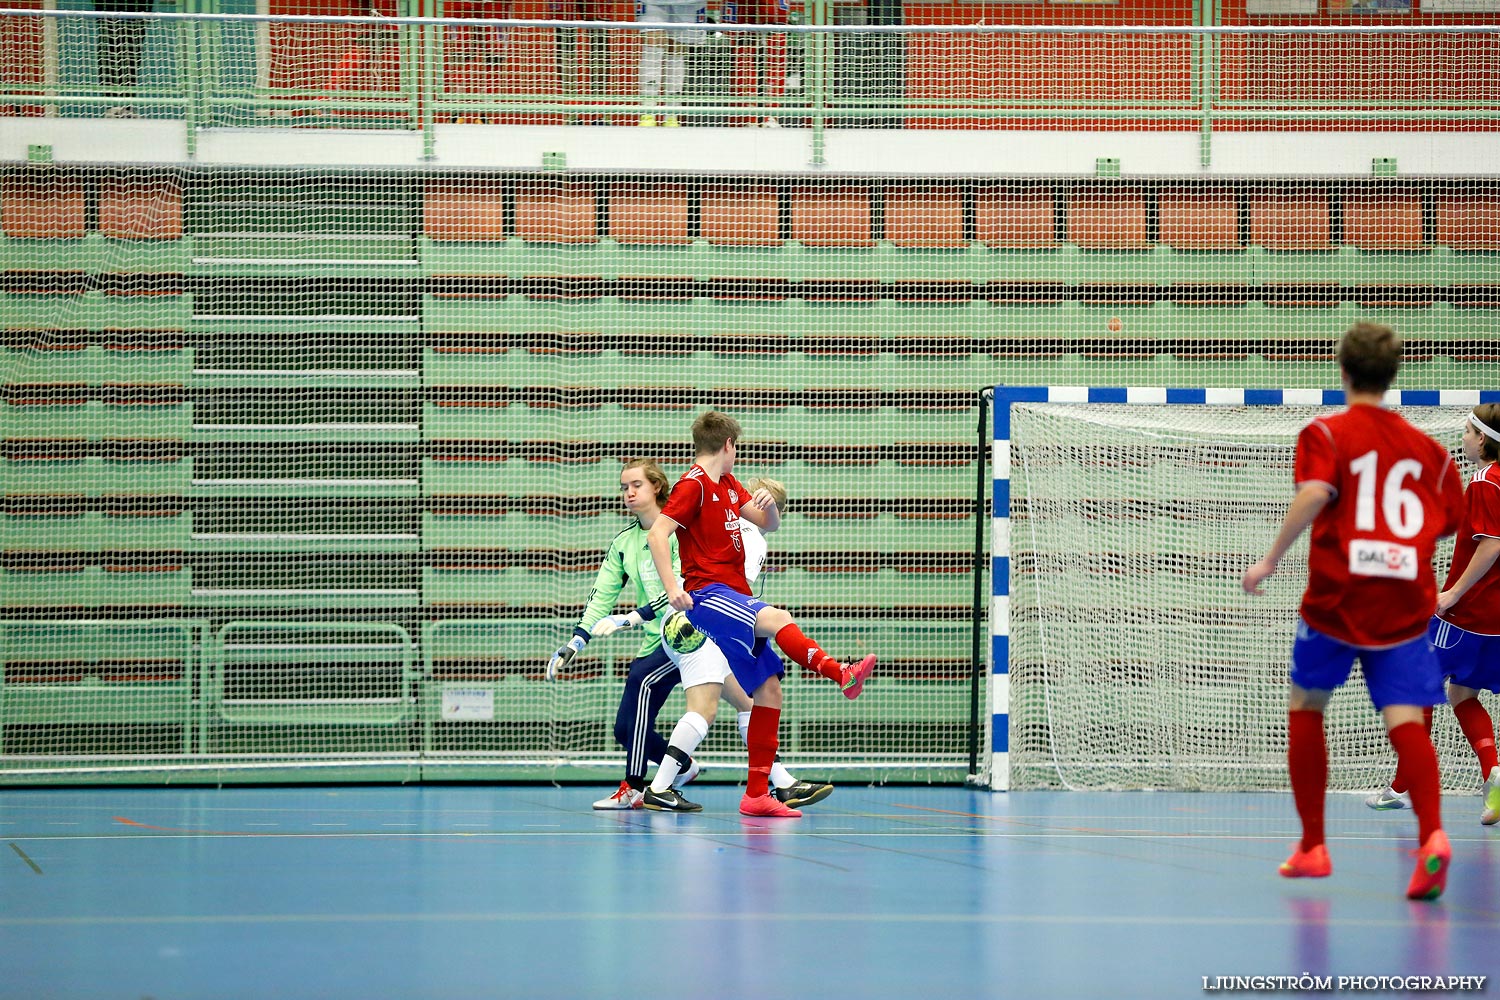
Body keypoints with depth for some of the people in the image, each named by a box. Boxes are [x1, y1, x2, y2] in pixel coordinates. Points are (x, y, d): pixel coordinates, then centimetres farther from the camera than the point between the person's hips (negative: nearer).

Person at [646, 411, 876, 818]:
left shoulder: (728, 485, 19)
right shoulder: (694, 484, -7)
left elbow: (768, 524, 23)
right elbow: (657, 533, -17)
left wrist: (769, 504, 0)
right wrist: (672, 588, -27)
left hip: (736, 598, 9)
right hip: (707, 595, -9)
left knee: (769, 690, 2)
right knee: (778, 619, -35)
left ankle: (757, 793, 3)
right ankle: (841, 674, -47)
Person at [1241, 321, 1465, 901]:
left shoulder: (1326, 434, 0)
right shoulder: (1425, 446, 11)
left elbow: (1314, 493, -18)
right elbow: (1449, 521, 14)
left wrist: (1270, 561, -13)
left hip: (1337, 597, -2)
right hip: (1406, 601, 2)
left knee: (1306, 705, 18)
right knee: (1404, 718, -6)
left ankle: (1312, 846, 18)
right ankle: (1432, 835, -32)